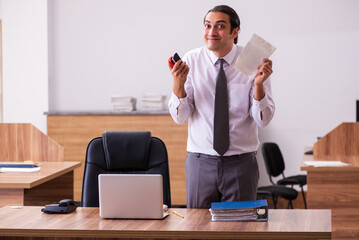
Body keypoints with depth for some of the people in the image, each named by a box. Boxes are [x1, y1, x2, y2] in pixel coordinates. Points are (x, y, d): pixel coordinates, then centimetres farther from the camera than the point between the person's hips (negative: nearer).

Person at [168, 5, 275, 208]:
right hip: (201, 161, 1)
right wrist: (178, 83, -20)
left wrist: (259, 84, -24)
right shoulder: (191, 60, -2)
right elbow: (180, 117, -4)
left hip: (241, 163, -1)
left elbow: (263, 120, -9)